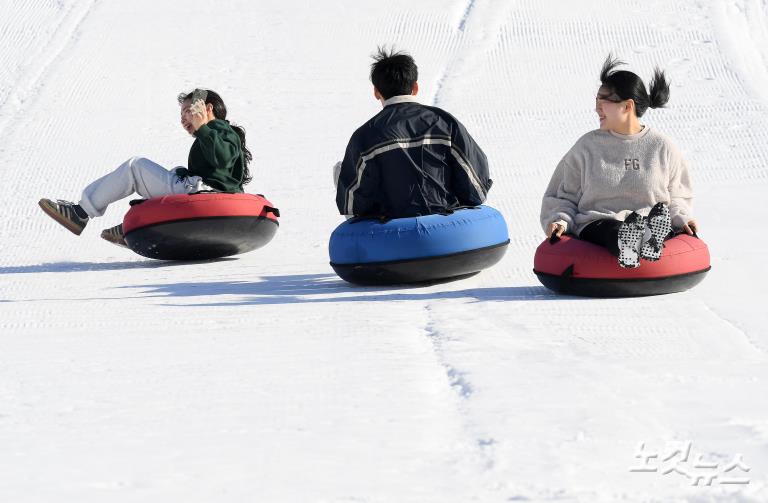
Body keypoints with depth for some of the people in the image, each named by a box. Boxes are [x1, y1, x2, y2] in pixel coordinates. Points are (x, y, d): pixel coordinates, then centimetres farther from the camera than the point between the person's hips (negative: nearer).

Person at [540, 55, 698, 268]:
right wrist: (559, 220, -4)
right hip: (596, 226, 0)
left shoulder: (662, 147, 14)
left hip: (651, 224, 0)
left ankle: (649, 238, -70)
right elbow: (563, 196, 17)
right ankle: (625, 244, -73)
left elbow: (677, 196, 19)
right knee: (610, 230, -39)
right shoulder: (587, 146, 14)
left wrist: (682, 218, -4)